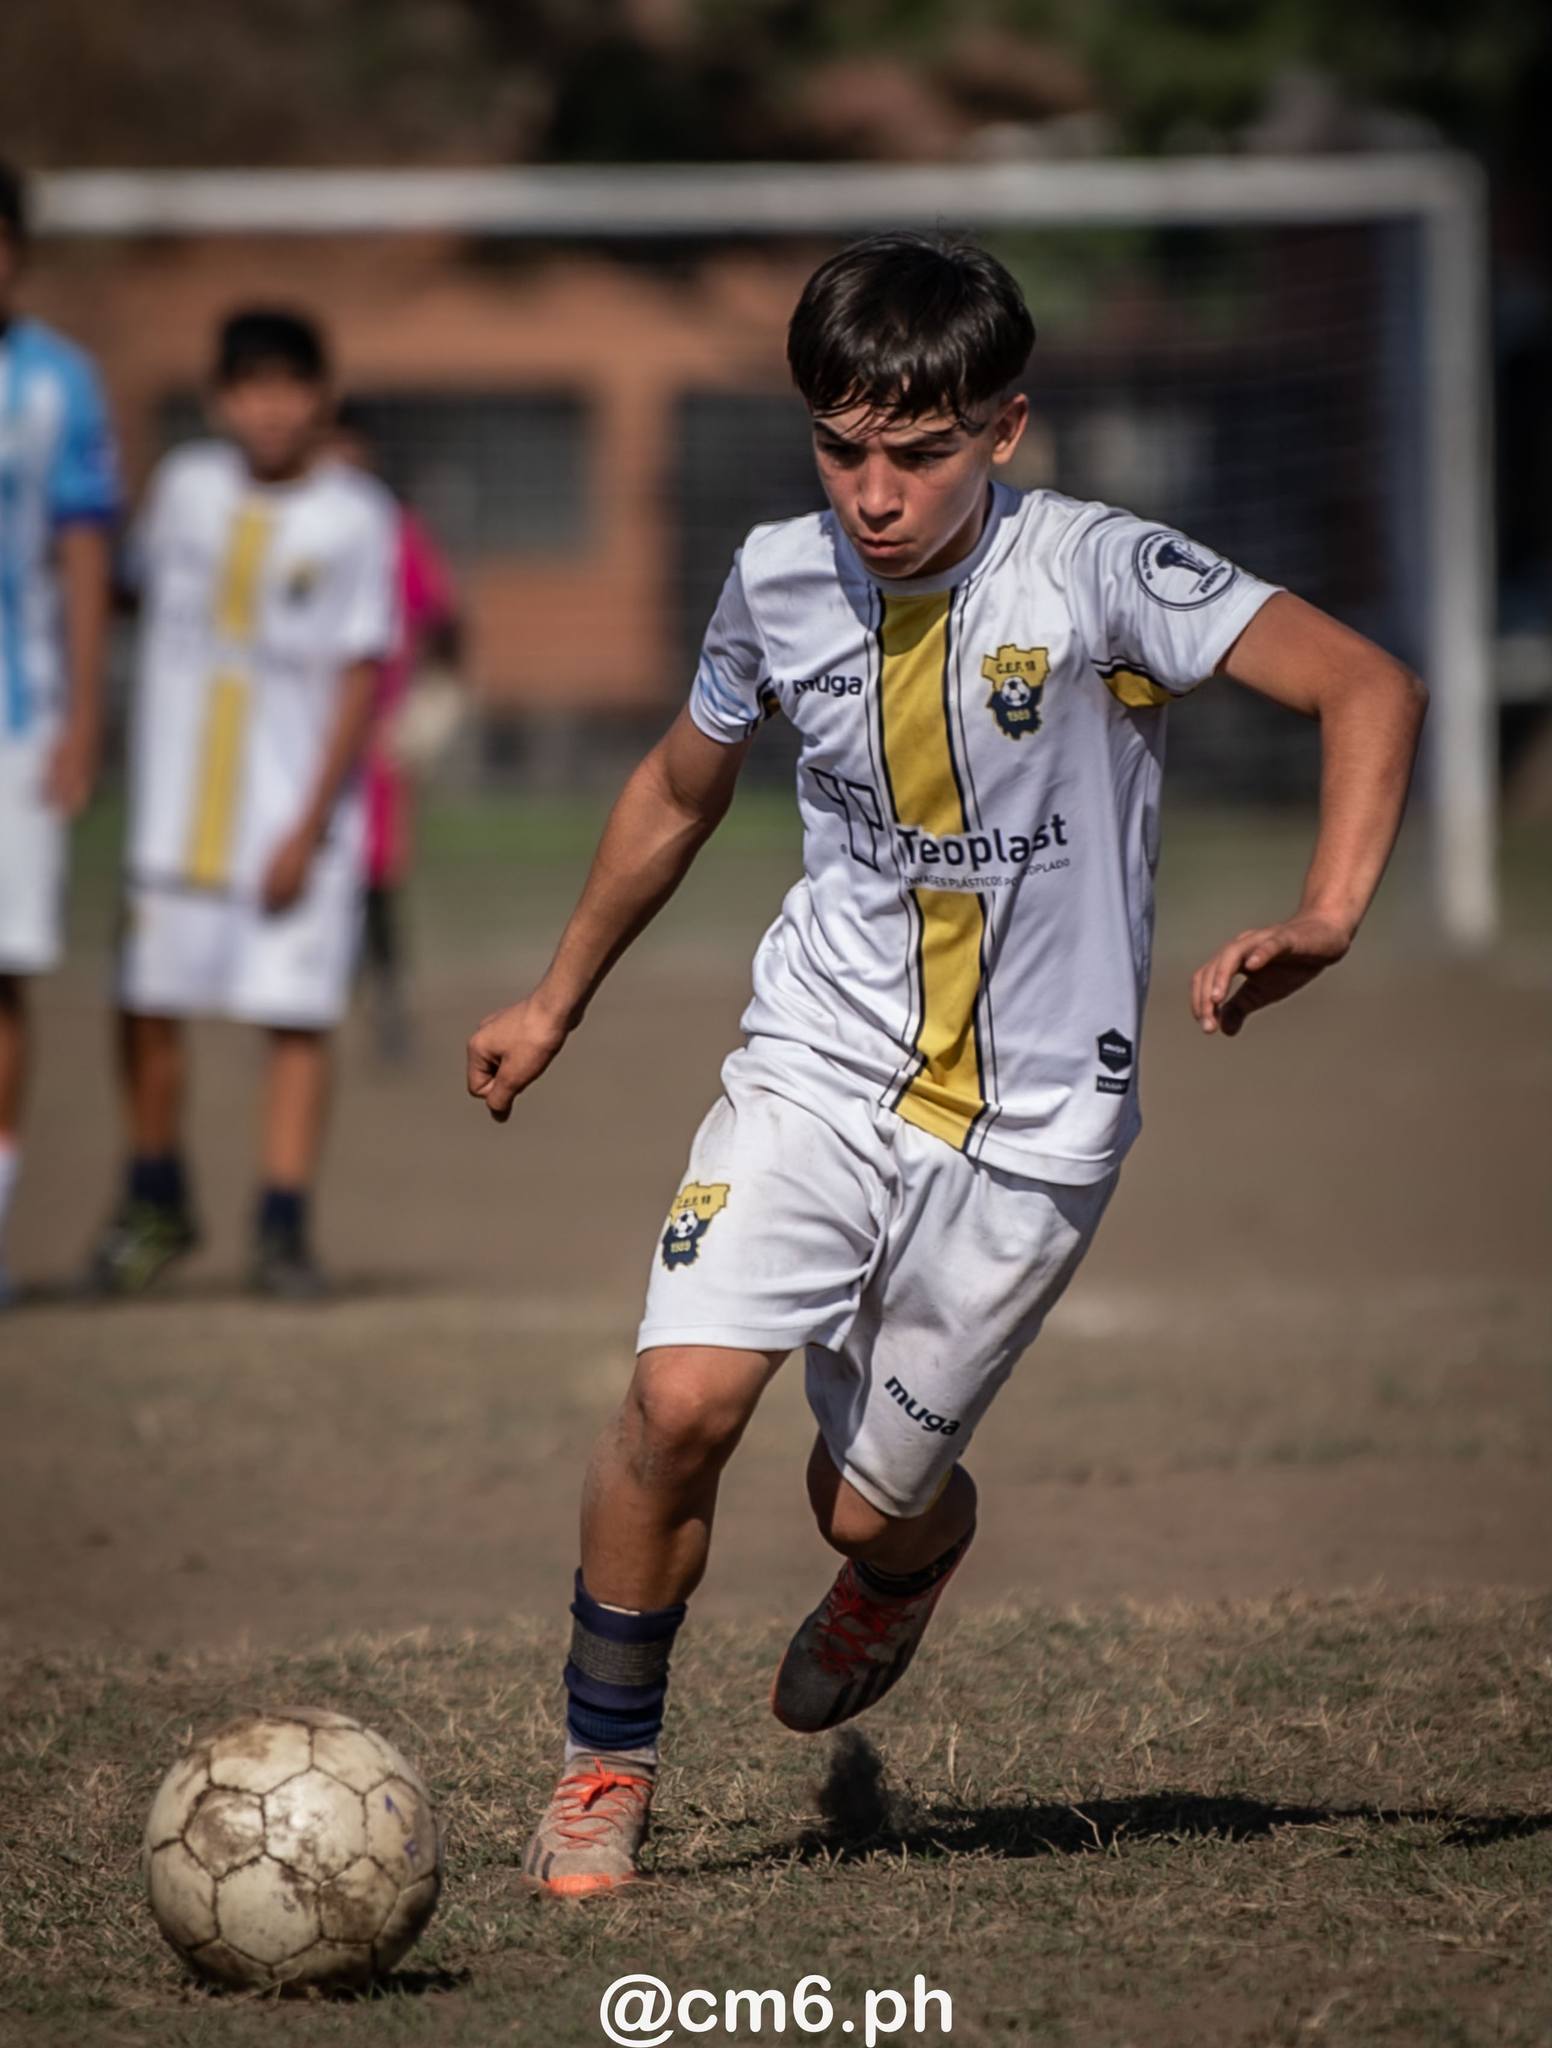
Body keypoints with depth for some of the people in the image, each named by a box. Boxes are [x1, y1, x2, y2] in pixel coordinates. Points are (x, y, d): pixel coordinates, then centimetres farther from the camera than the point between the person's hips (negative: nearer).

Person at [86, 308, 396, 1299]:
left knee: (296, 1013, -6)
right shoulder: (185, 485, 5)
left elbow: (361, 676, -7)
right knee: (149, 1003, 6)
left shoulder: (356, 515, -6)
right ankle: (156, 1203, 23)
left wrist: (309, 826, -12)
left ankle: (284, 1227, -2)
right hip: (178, 798, 4)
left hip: (299, 804, -3)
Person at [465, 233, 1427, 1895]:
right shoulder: (780, 582, -2)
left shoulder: (1095, 574, -16)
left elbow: (1369, 689, -21)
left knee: (869, 1499, 4)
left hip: (1031, 1119, -2)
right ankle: (606, 1760, 3)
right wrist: (556, 1003, 26)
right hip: (820, 1062, 2)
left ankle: (897, 1574, 45)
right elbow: (681, 787, 17)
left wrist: (1321, 921, -35)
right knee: (685, 1394, -19)